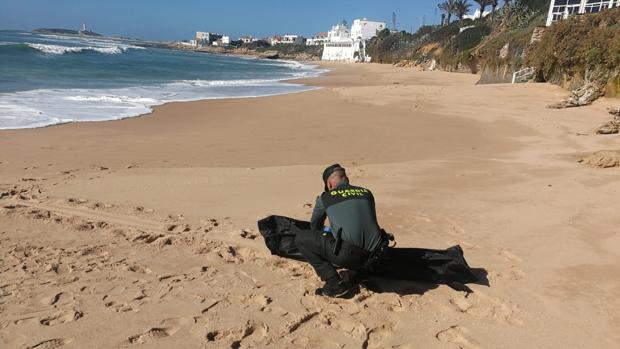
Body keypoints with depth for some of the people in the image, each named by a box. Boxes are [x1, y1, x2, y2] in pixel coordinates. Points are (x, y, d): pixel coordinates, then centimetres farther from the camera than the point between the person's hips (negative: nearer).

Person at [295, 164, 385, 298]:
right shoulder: (366, 192, 18)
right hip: (373, 256, 7)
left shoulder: (325, 198, 9)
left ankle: (334, 284, 5)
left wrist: (326, 232, 53)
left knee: (301, 238, 9)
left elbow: (314, 226, 28)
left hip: (348, 254, -6)